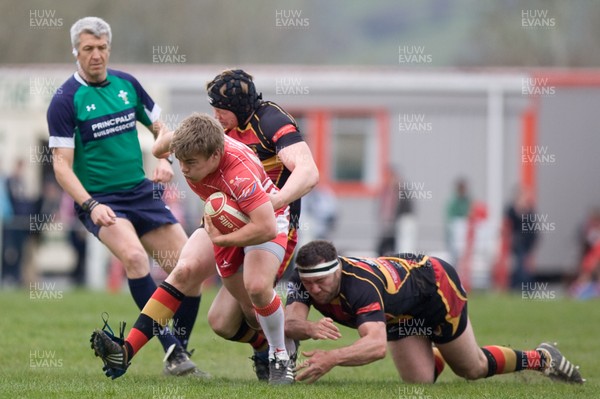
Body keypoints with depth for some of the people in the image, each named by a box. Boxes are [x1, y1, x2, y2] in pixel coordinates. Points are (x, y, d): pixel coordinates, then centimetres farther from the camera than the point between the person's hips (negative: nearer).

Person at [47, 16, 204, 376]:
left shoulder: (127, 84, 6)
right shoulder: (66, 99, -9)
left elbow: (160, 127, 18)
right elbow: (61, 164, -12)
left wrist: (165, 160, -3)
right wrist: (90, 205, -24)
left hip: (142, 193, 6)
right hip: (99, 200, -5)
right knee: (134, 256, -32)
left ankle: (182, 353, 13)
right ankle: (172, 351, -28)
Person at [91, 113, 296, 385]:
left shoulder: (240, 173, -42)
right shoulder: (191, 148, -22)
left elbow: (266, 228, -44)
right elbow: (167, 138, 3)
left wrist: (221, 239, -35)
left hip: (266, 217, -6)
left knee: (256, 286, -30)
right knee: (184, 271, -16)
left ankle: (281, 359, -3)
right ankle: (124, 354, -20)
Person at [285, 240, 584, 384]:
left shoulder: (360, 285, -46)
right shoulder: (305, 277, -27)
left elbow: (377, 344, -59)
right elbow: (290, 322, -37)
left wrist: (331, 358, -73)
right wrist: (309, 329, -61)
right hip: (400, 313, 6)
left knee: (474, 369, 12)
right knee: (420, 380, 3)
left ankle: (542, 359, 39)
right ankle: (436, 357, 40)